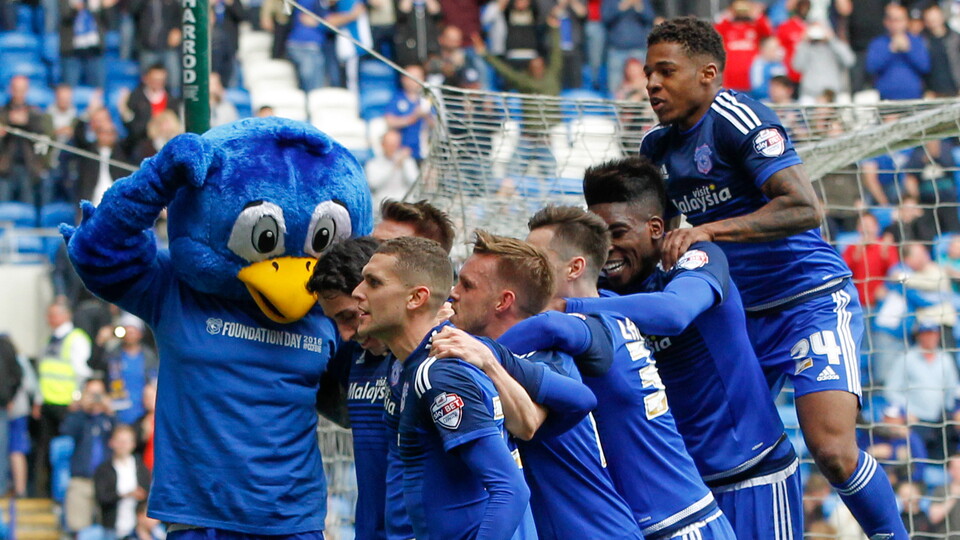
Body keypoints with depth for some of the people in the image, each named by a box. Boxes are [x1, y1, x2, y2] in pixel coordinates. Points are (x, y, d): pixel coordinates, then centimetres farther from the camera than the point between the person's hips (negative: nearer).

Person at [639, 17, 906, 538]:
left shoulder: (736, 118, -14)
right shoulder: (657, 147, 11)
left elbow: (804, 208, -24)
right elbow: (657, 233, 26)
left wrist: (708, 230, -29)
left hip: (812, 301, -8)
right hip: (741, 315, 8)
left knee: (832, 450, -22)